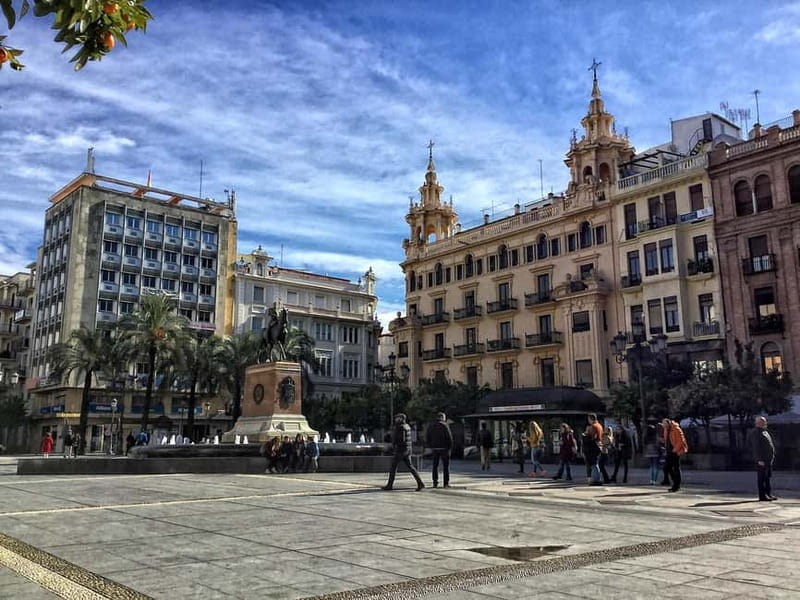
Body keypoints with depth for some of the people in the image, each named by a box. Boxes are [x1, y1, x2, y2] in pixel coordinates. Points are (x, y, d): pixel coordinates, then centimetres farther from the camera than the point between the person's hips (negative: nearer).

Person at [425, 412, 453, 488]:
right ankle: (446, 483, 1)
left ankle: (435, 482, 6)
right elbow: (449, 437, -11)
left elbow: (427, 437, 8)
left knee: (435, 465, 10)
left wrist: (430, 446, 13)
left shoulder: (431, 426, 8)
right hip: (444, 448, -4)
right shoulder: (444, 425, -8)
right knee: (446, 465, 3)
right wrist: (450, 447, -2)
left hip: (434, 448, 4)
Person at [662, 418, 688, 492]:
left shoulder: (676, 430, -15)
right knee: (667, 466, 6)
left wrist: (675, 450, -16)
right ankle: (675, 483, 18)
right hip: (669, 451, 8)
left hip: (676, 451, -8)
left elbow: (680, 441, -17)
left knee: (676, 468, -3)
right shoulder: (666, 430, 10)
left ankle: (676, 486, 4)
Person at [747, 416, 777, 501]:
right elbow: (756, 448, -19)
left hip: (768, 459, 10)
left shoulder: (765, 432, 18)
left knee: (768, 477, 14)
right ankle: (762, 495, -2)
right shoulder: (756, 433, -13)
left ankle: (768, 494, 21)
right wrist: (759, 459, -24)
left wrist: (772, 457, 21)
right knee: (761, 478, -5)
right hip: (761, 460, -10)